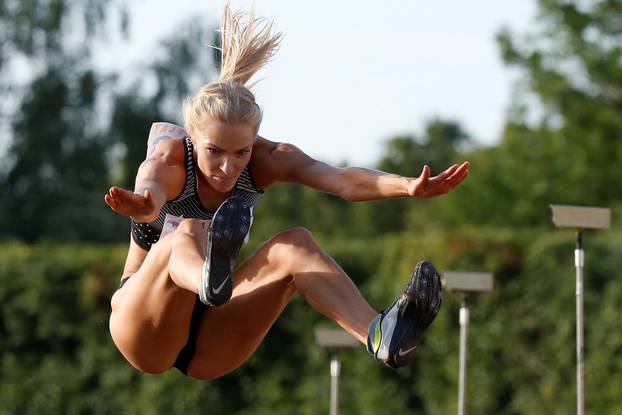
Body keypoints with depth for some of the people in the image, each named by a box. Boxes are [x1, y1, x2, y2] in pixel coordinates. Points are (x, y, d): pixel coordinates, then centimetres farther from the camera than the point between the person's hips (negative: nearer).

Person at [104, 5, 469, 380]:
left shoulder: (266, 160, -10)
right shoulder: (171, 159, -20)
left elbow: (342, 180, -29)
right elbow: (151, 191, -46)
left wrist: (408, 187, -49)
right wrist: (140, 204, -71)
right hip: (144, 333, -4)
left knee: (295, 244, -22)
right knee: (187, 233, -34)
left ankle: (378, 334, -48)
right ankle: (210, 278, -73)